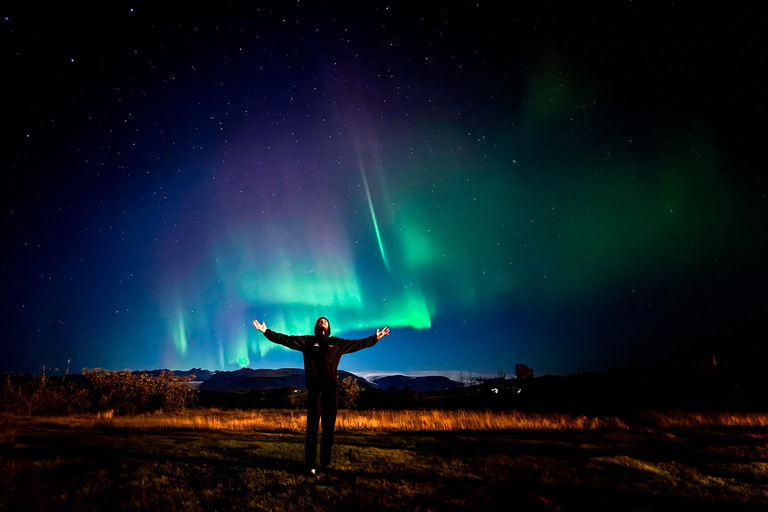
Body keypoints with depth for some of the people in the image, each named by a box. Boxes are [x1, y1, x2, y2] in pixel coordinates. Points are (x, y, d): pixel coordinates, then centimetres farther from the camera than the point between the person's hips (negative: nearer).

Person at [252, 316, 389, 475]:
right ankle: (310, 465, 3)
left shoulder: (337, 343, 15)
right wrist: (266, 331, -3)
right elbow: (286, 339, 5)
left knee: (329, 427, 5)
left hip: (332, 388, 2)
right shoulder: (307, 341, 10)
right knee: (312, 427, -3)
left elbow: (358, 343, 21)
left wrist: (375, 338, 22)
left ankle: (325, 463, 14)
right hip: (315, 388, -2)